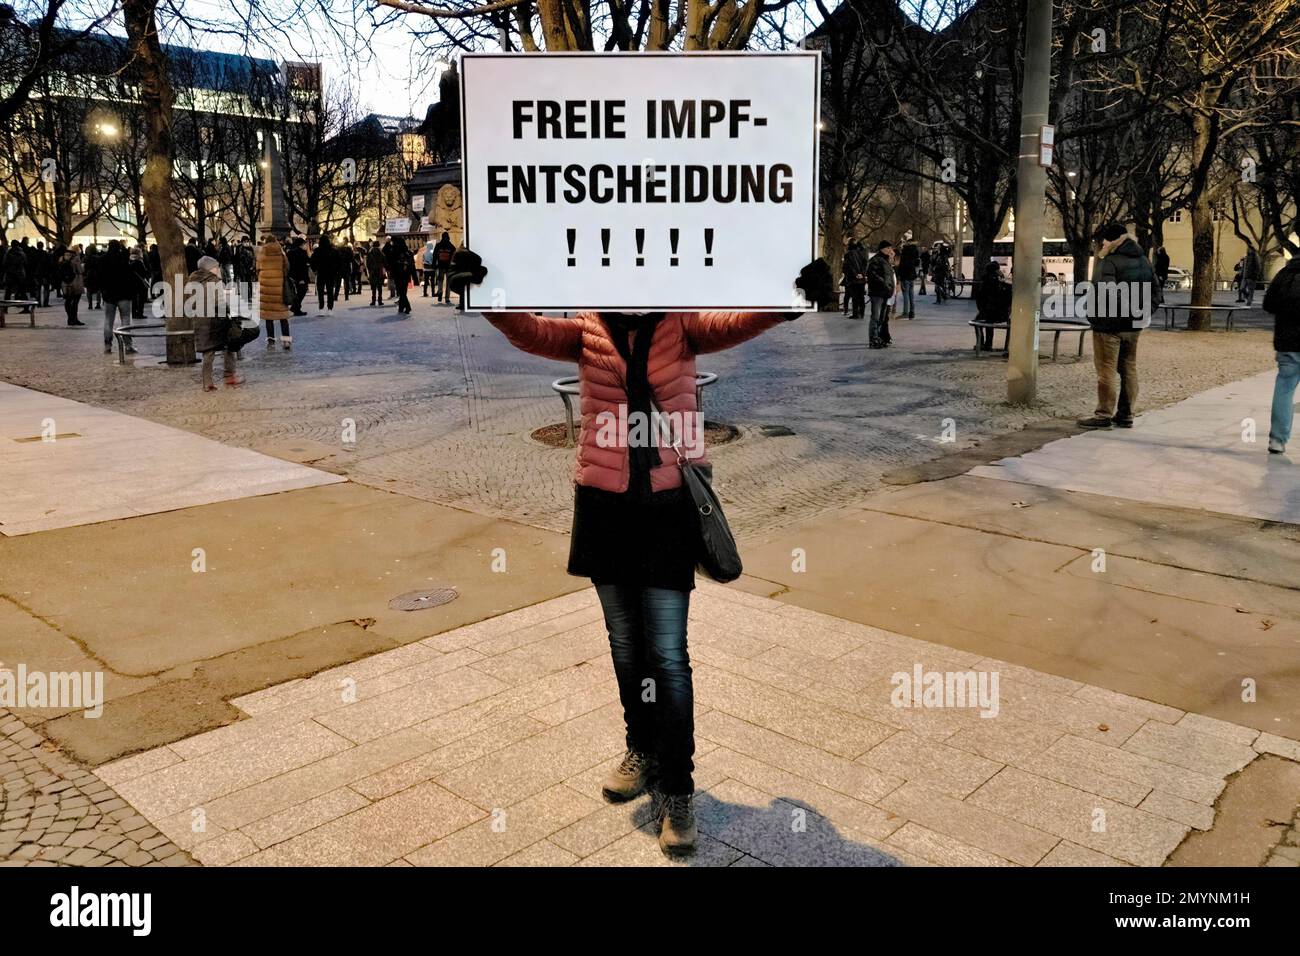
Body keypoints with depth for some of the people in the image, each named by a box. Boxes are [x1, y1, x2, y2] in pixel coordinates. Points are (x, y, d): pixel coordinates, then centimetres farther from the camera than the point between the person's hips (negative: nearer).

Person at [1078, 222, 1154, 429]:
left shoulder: (1109, 262, -15)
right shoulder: (1144, 261, 12)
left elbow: (1104, 294, -24)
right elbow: (1154, 291, 15)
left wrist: (1096, 316, -11)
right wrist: (1143, 315, 16)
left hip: (1109, 325, -8)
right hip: (1134, 325, 8)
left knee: (1107, 370, -4)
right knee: (1129, 369, 11)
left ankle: (1104, 415, -3)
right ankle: (1126, 415, 15)